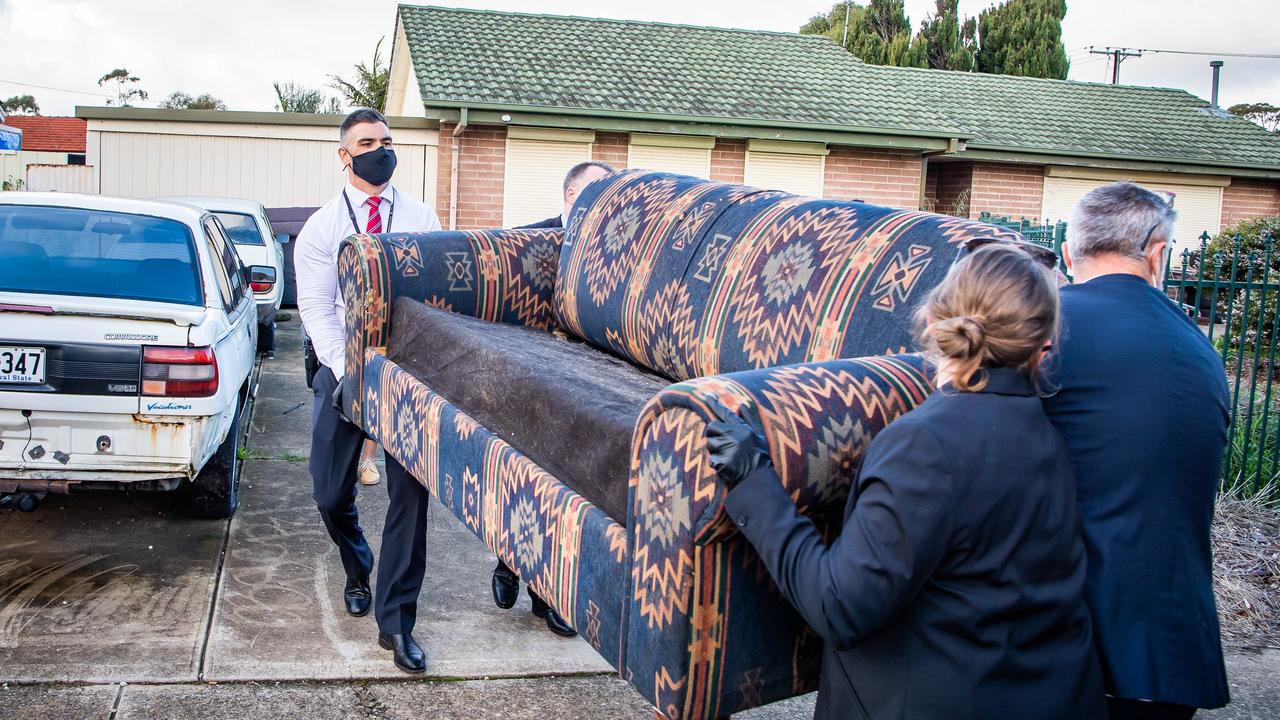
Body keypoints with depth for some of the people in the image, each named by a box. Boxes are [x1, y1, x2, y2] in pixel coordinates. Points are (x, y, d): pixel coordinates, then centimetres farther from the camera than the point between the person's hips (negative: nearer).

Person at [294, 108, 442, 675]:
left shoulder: (422, 220, 7)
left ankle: (395, 621, 3)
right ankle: (357, 571, 40)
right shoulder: (321, 228, 4)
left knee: (410, 492, -6)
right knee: (331, 494, 7)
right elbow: (316, 308, -4)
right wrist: (347, 368, -18)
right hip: (343, 367, 0)